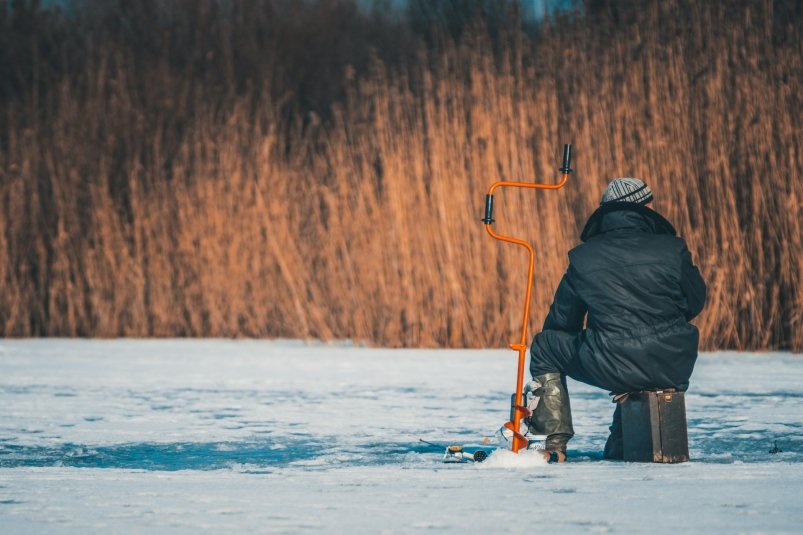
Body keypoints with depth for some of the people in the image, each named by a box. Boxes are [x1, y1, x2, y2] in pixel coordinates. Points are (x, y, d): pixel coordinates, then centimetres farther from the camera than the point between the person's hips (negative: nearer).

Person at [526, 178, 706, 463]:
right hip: (673, 370, 2)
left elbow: (562, 320, 14)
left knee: (543, 345, 22)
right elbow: (695, 302, 14)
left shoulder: (583, 258, 4)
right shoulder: (672, 249, 2)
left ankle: (556, 441, 15)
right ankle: (619, 446, 35)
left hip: (613, 369, -2)